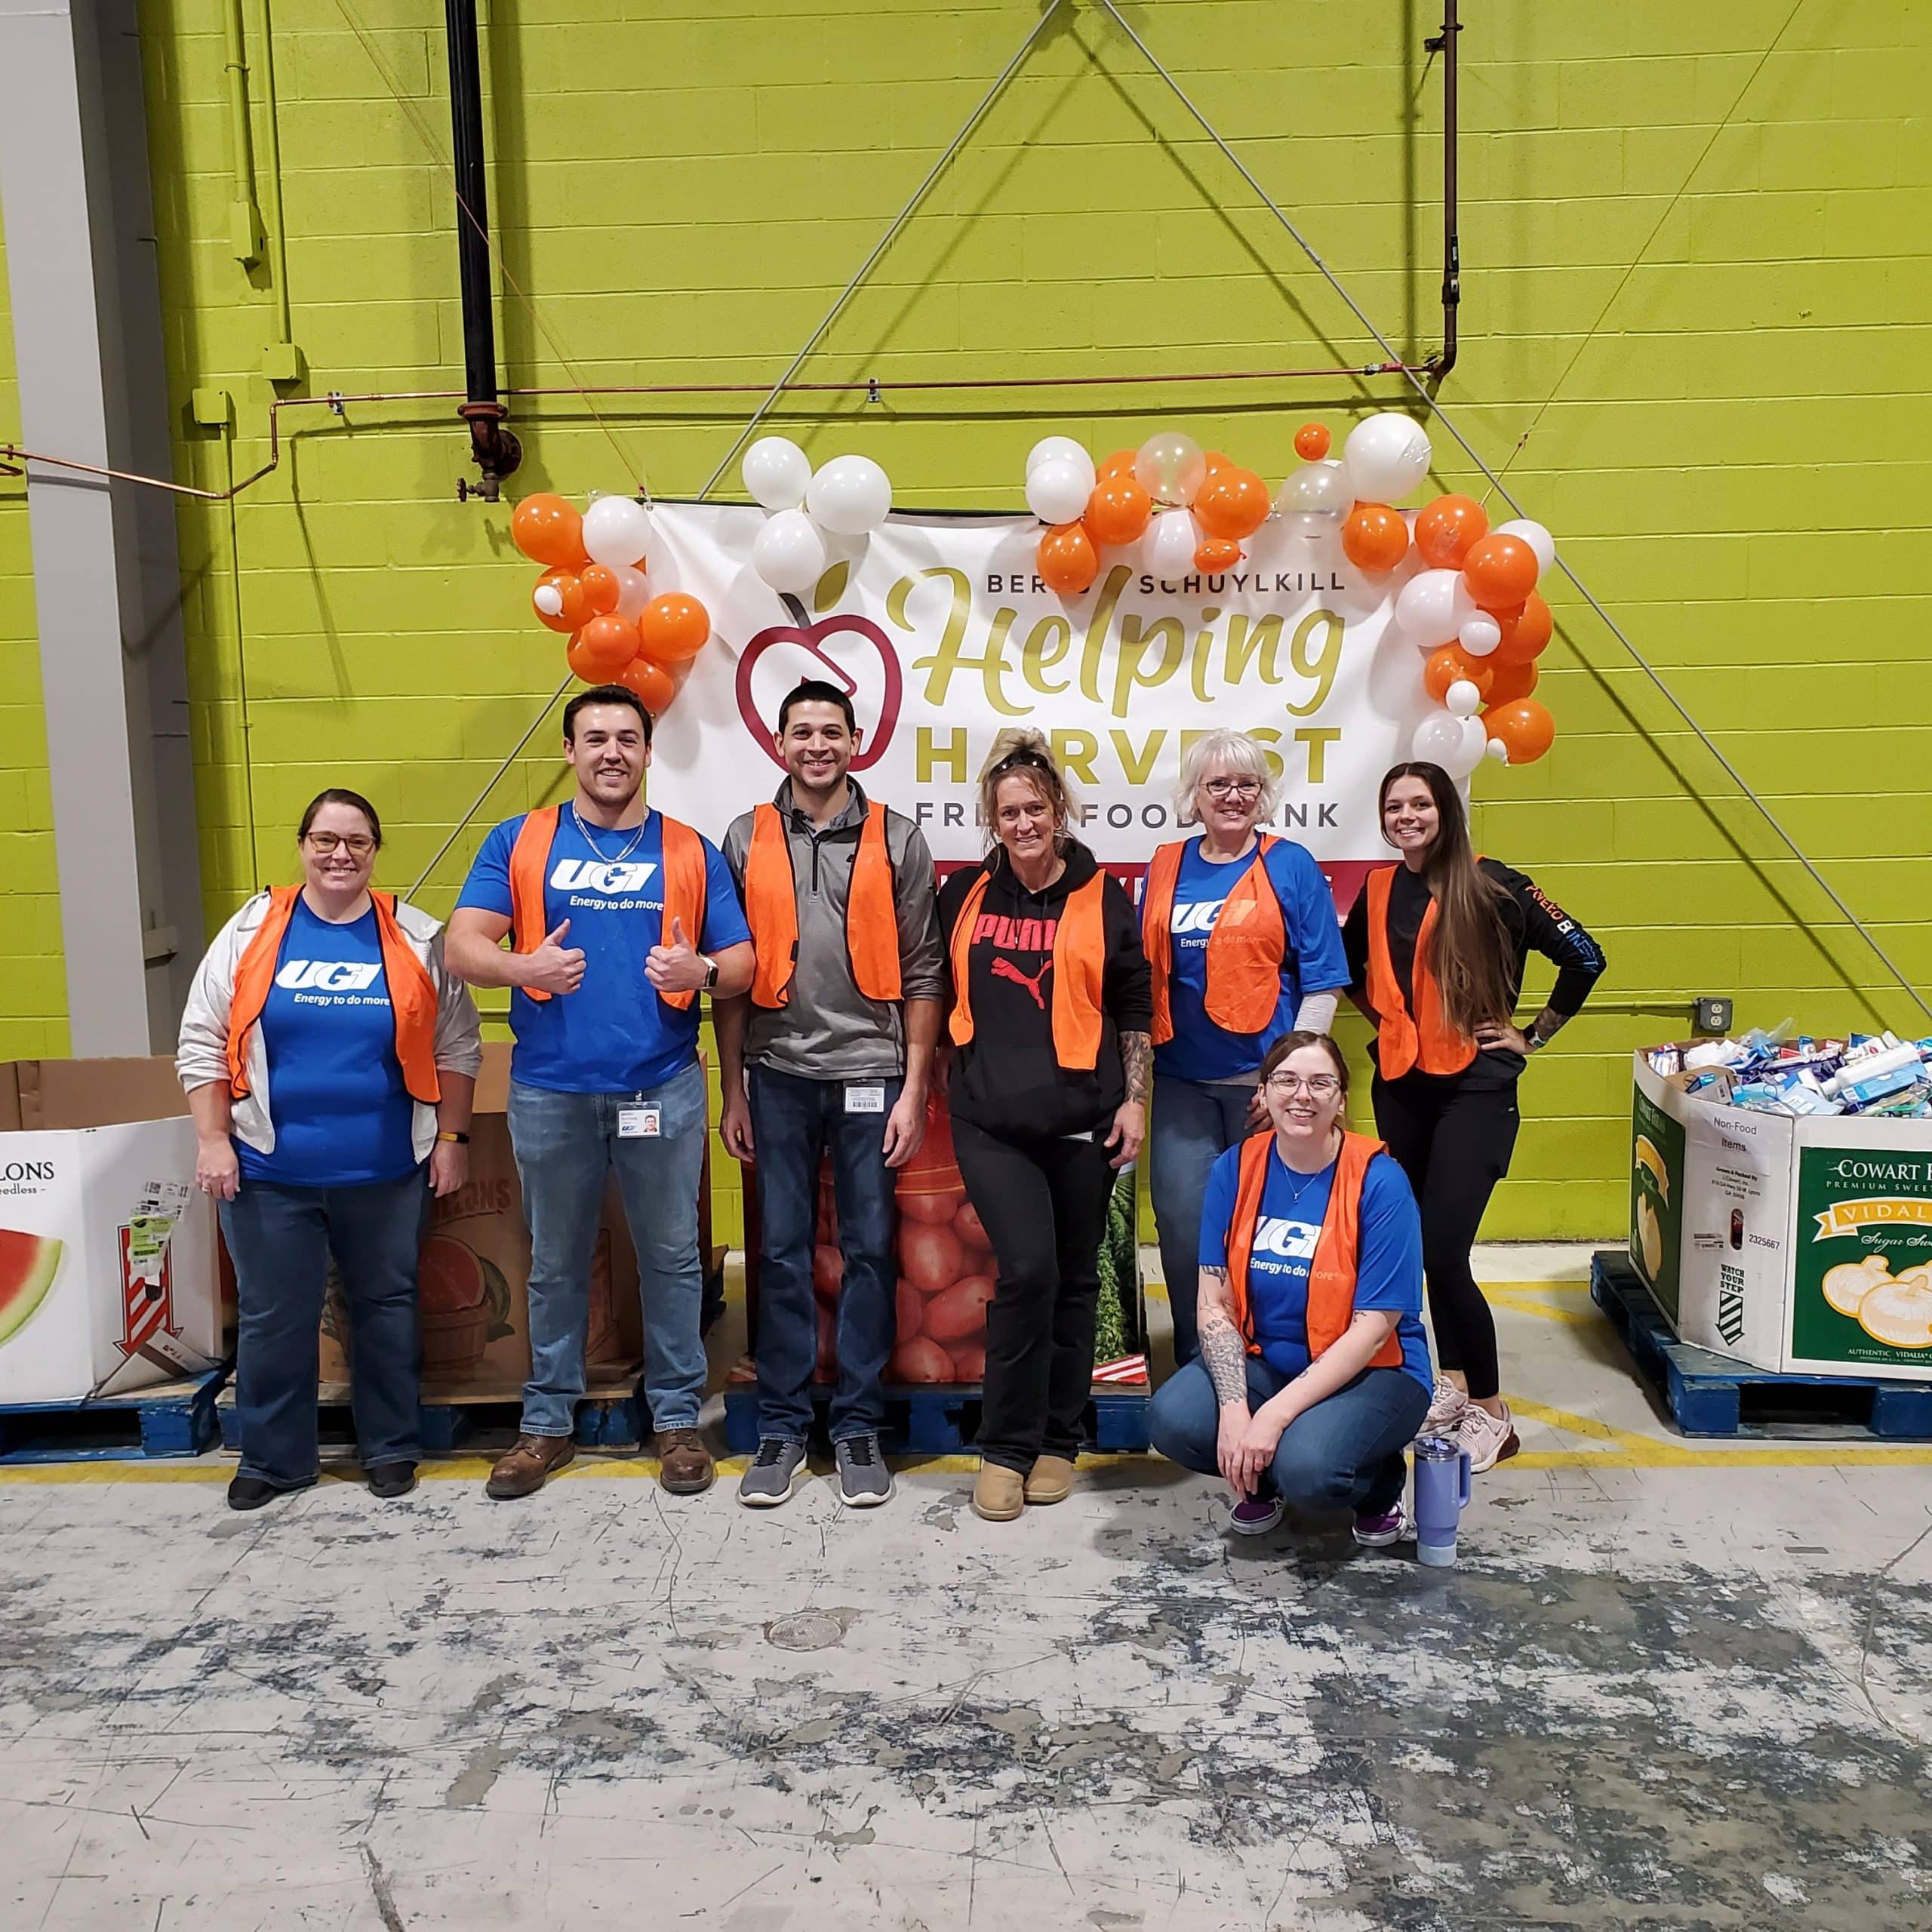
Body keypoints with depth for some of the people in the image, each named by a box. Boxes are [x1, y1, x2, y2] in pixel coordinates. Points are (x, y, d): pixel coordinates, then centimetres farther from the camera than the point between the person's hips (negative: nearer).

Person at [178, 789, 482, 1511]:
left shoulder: (416, 939, 0)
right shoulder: (252, 931, 0)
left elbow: (456, 1046, 5)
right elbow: (202, 1043, 3)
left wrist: (452, 1138, 1)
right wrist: (212, 1140, -3)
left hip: (386, 1173, 0)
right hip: (268, 1173, 0)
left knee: (387, 1308, 12)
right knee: (273, 1317, 10)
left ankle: (391, 1448, 29)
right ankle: (273, 1458, 27)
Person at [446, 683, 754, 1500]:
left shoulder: (691, 851, 7)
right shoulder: (519, 842, 6)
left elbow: (741, 962, 5)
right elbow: (462, 945, -3)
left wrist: (701, 969, -18)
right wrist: (525, 966, -23)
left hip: (662, 1089, 0)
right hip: (550, 1091, 0)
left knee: (672, 1258, 7)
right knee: (556, 1264, 11)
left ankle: (677, 1418, 20)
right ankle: (548, 1422, 24)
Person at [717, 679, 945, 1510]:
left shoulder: (897, 840, 3)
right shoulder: (746, 840, 6)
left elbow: (921, 972, 3)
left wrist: (914, 1089, -3)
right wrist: (733, 1091, 4)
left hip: (870, 1073, -1)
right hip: (778, 1075, 1)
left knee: (869, 1252, 5)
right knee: (781, 1253, 6)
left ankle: (859, 1426, 17)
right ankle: (782, 1426, 17)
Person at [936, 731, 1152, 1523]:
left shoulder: (1103, 900, 3)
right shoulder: (965, 894, 7)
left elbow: (1133, 1012, 7)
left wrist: (1134, 1101, 1)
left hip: (1080, 1121, 0)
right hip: (990, 1120, 0)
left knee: (1074, 1280, 8)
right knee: (1026, 1269, -13)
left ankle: (1057, 1441, 24)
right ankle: (1006, 1448, 2)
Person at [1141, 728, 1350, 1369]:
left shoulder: (1291, 866, -1)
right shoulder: (1166, 868, 9)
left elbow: (1322, 983, -3)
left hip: (1264, 1082, -3)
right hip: (1182, 1082, 3)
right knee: (1183, 1223, 3)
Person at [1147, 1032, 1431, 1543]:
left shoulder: (1379, 1181, -17)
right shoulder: (1235, 1169, -5)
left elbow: (1371, 1330, -18)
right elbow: (1215, 1302, -6)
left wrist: (1274, 1415, -24)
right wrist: (1234, 1407, -22)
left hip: (1369, 1369, -3)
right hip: (1262, 1360, 4)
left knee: (1306, 1470, -32)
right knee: (1172, 1421, -24)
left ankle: (1382, 1481, 6)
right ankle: (1263, 1480, 10)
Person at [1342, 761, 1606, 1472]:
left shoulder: (1491, 885, -10)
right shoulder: (1379, 891, 6)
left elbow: (1584, 958, -10)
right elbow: (1349, 965, 26)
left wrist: (1534, 1036, -4)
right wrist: (1383, 1016, 11)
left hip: (1474, 1087, -6)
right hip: (1399, 1086, 6)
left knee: (1442, 1251, -12)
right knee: (1419, 1243, 11)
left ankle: (1490, 1412, 2)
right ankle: (1452, 1383, 28)